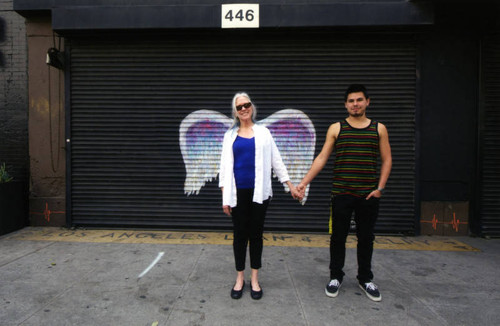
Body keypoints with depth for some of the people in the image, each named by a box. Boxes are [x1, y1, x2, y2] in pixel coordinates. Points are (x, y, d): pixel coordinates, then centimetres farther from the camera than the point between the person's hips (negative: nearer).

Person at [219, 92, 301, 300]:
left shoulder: (263, 133, 7)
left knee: (256, 233, 8)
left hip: (258, 191, 0)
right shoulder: (230, 135, 8)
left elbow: (276, 160, 9)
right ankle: (240, 277, 24)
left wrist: (290, 186, 6)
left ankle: (254, 279, 23)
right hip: (238, 192, 0)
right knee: (240, 234, 8)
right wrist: (225, 196, 0)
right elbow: (225, 165, 6)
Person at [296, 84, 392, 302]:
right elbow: (321, 158, 0)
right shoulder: (336, 129, 3)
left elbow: (386, 160, 8)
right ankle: (336, 277, 25)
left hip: (369, 195, 1)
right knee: (338, 237, 7)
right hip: (341, 194, -1)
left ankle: (365, 279, 30)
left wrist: (380, 188, -2)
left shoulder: (378, 128, 6)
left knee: (366, 238, 12)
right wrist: (304, 182, -8)